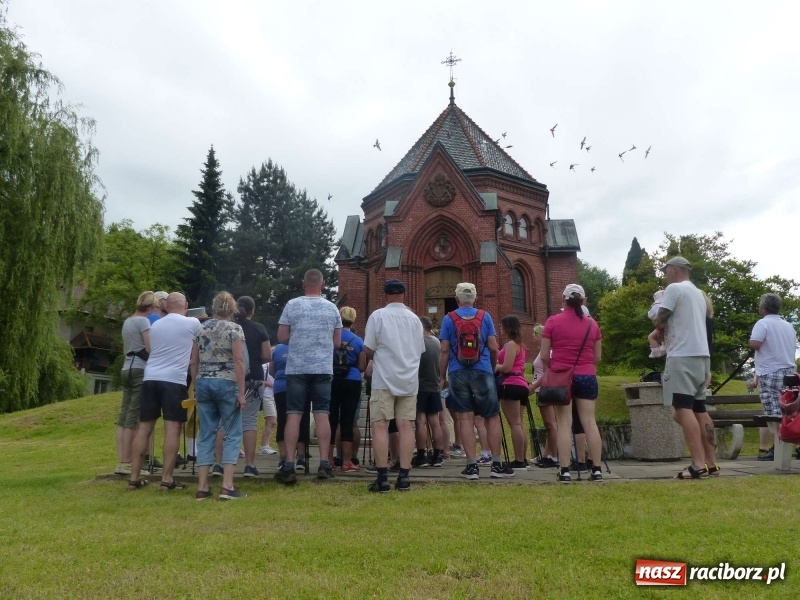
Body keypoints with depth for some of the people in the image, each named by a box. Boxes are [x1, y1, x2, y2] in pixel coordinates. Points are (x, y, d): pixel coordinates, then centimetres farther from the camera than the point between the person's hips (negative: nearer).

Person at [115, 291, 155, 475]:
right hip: (140, 370, -9)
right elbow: (150, 348, -14)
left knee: (124, 416, 5)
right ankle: (126, 463, -6)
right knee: (134, 418, -7)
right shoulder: (143, 321, -8)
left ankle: (121, 462, 6)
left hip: (127, 369, 9)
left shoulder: (127, 321, 20)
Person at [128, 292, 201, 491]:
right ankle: (166, 479, -5)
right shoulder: (192, 323, 3)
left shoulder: (155, 325, 16)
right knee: (172, 429, -3)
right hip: (174, 380, -5)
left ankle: (134, 477, 12)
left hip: (150, 378, 5)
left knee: (144, 428, 9)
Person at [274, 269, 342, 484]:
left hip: (297, 368, -1)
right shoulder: (332, 308, 5)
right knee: (322, 414, 5)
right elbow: (337, 342, 9)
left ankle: (289, 466, 4)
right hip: (323, 368, 1)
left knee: (293, 415, 2)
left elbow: (281, 337, 1)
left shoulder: (292, 305, -1)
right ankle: (324, 464, 6)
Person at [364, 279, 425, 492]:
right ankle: (403, 477, 3)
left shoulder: (378, 316, -3)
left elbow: (368, 350, -3)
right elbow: (420, 350, 15)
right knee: (405, 425, 3)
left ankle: (383, 478, -5)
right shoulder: (414, 318, 9)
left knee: (379, 425, -2)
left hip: (384, 379, -4)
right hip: (409, 379, 4)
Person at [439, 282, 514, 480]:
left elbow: (444, 351, -2)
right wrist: (493, 368, 17)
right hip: (482, 372, 0)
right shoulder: (485, 316, 4)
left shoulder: (448, 319, 2)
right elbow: (493, 348, 1)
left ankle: (472, 466, 3)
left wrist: (442, 377, 5)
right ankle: (497, 464, 10)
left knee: (465, 419, 1)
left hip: (458, 373, 0)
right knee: (492, 417, 8)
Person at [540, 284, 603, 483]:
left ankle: (564, 471, -2)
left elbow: (544, 356, -4)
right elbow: (597, 357, 10)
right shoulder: (592, 323, 6)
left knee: (564, 423, -1)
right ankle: (596, 470, 8)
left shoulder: (552, 322, -3)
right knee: (589, 422, 5)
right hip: (587, 376, 2)